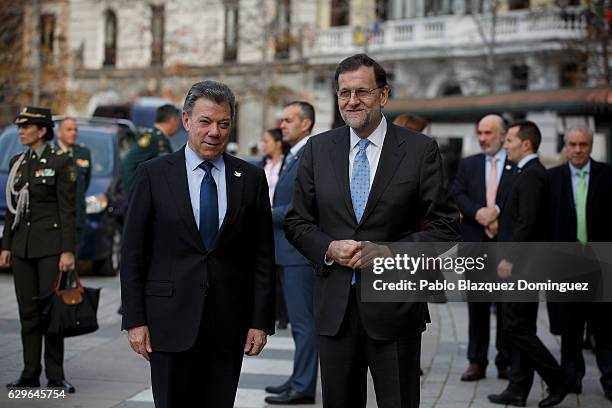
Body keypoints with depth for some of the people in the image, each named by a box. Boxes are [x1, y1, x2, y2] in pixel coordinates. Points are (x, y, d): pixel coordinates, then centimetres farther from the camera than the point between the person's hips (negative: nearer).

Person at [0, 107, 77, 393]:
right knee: (28, 313, 8)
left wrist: (68, 251, -14)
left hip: (50, 245, -6)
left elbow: (67, 210, -9)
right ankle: (30, 375, 14)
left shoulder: (60, 162, -5)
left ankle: (55, 377, 4)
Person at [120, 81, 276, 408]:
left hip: (229, 325, 2)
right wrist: (134, 320, -5)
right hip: (170, 320, -1)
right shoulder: (153, 175, 1)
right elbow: (132, 253, 1)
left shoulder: (251, 178, 6)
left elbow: (263, 256, 6)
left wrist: (261, 320, 1)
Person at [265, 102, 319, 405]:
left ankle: (303, 387, -2)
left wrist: (268, 215, -13)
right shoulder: (293, 156, 18)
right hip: (288, 249, 10)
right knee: (299, 319, 15)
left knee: (304, 319, -6)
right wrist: (270, 216, 7)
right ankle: (300, 379, 22)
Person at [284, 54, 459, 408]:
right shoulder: (318, 149, 6)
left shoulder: (420, 150, -3)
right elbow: (297, 222, 10)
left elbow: (445, 227, -4)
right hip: (334, 306, 3)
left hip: (395, 307, -2)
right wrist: (329, 247, -10)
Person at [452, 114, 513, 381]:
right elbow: (458, 195, 1)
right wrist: (479, 213, -14)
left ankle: (506, 363, 10)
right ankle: (477, 362, 11)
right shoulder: (468, 165, 12)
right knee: (477, 305, 6)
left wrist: (497, 213, -18)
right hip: (475, 243, 3)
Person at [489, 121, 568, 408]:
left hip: (522, 265, -10)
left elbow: (527, 222, -22)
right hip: (520, 265, 10)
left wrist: (509, 258, -20)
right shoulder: (529, 173, 16)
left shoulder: (532, 175, -15)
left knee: (516, 329, -7)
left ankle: (557, 381, 1)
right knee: (519, 329, 11)